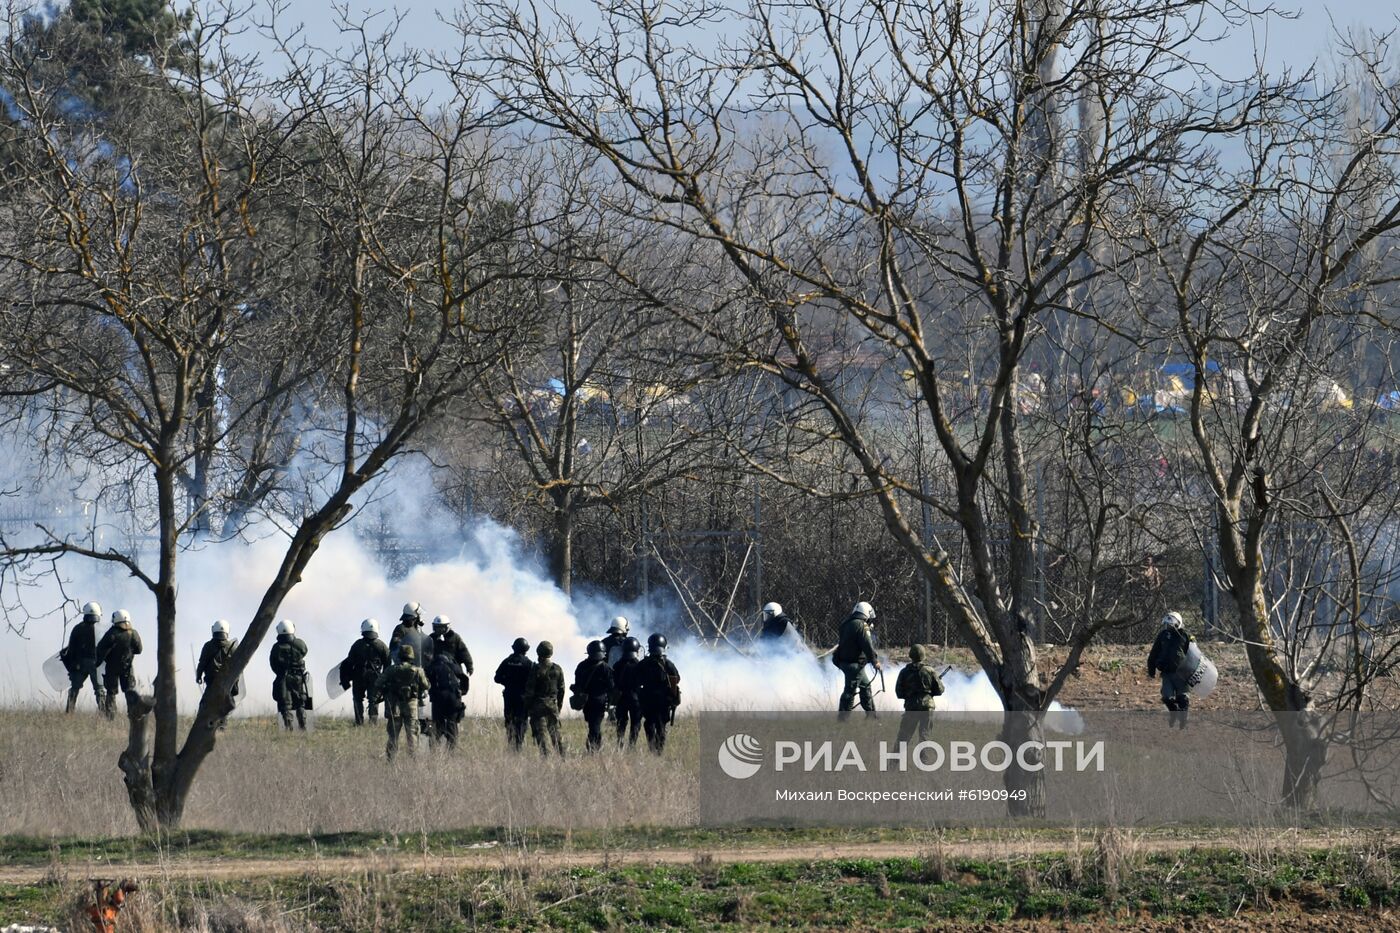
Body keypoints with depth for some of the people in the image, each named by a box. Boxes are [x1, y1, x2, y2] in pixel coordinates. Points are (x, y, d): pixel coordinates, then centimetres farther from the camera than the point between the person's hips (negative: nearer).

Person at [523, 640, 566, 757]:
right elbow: (561, 689, 9)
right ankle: (560, 757, 13)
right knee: (555, 732, 13)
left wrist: (528, 706, -1)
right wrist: (559, 705, 18)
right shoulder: (558, 669, 2)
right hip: (553, 704, 4)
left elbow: (529, 690, -10)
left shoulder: (536, 669, -12)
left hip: (538, 704, -4)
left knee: (540, 733, -2)